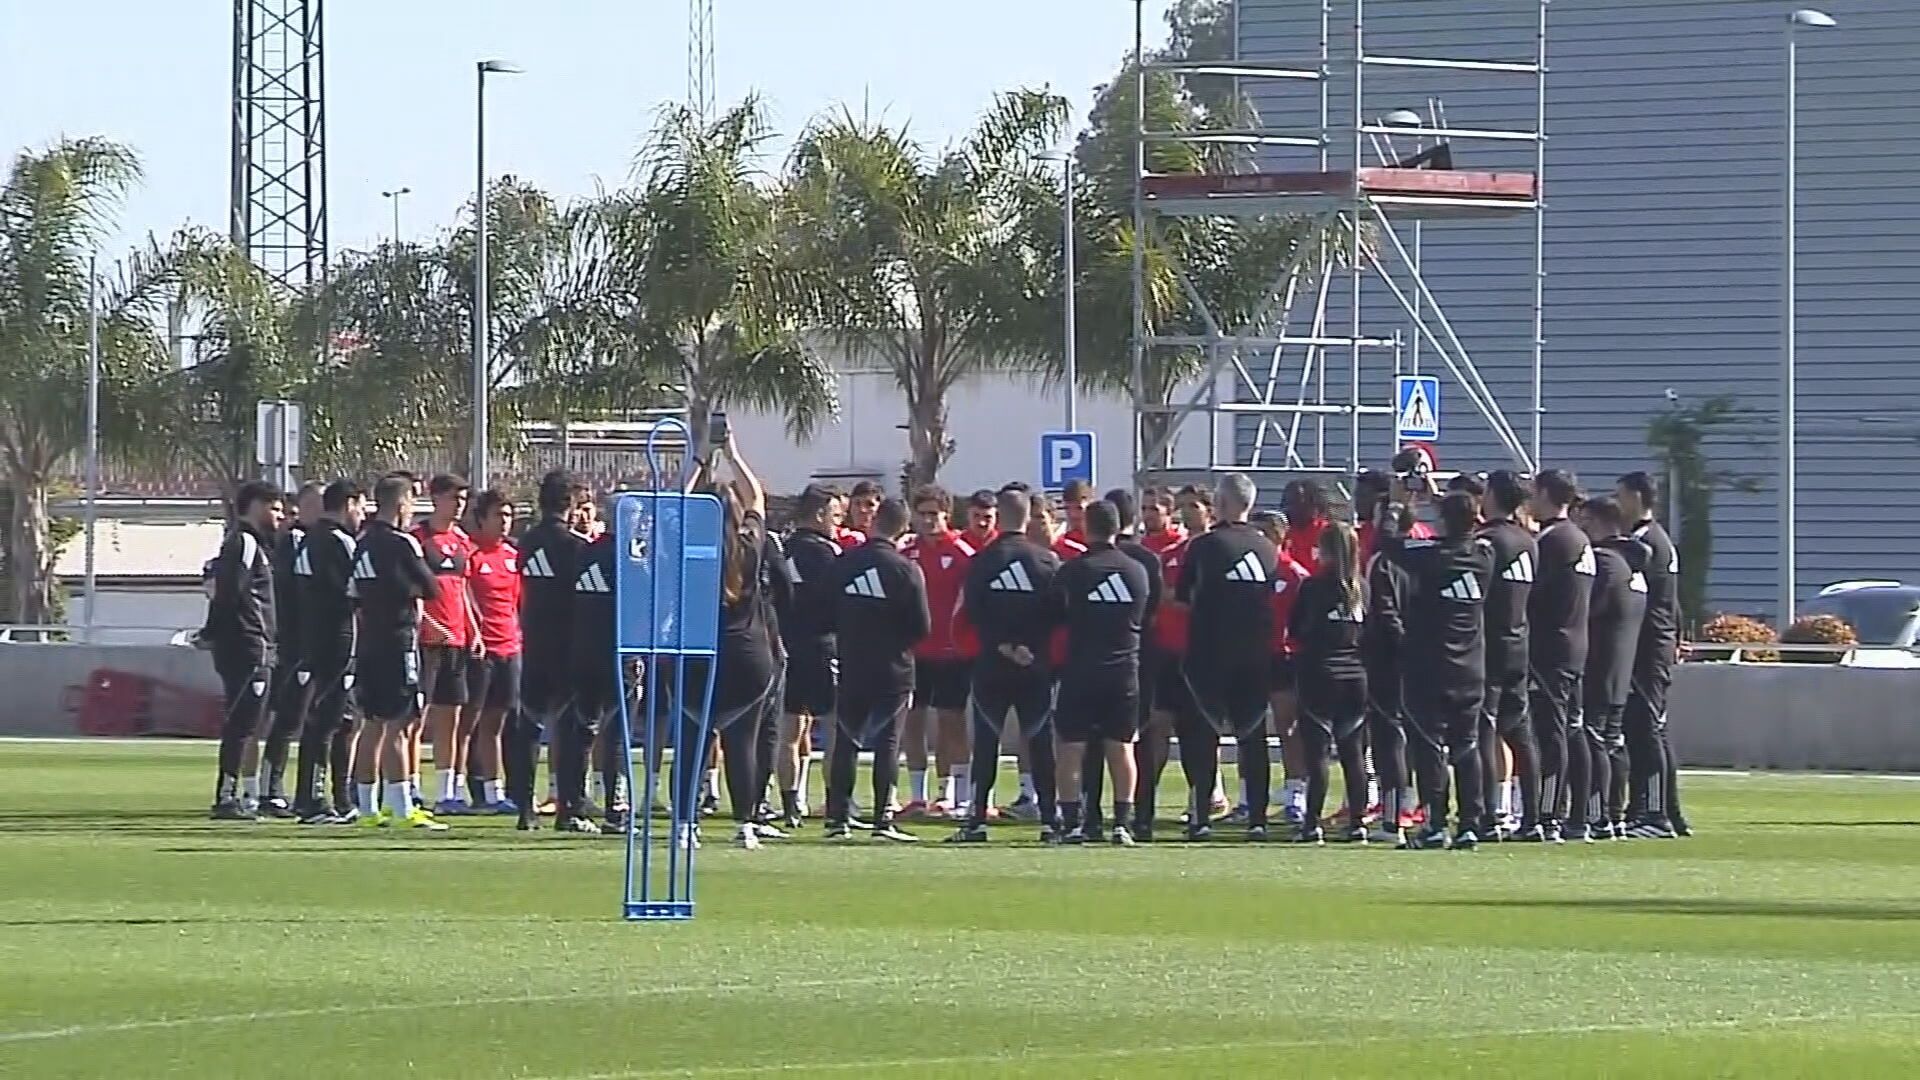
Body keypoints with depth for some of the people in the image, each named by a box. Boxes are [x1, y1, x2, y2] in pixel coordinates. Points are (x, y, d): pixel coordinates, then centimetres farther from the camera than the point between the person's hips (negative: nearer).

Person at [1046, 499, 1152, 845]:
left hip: (1081, 669, -3)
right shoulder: (1137, 570, 2)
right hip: (1125, 669, 3)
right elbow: (1147, 618, 11)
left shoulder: (1073, 570, -9)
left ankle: (1071, 823, -3)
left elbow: (1055, 615, -5)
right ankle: (1122, 823, 3)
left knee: (1070, 747, 3)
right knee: (1121, 748, 8)